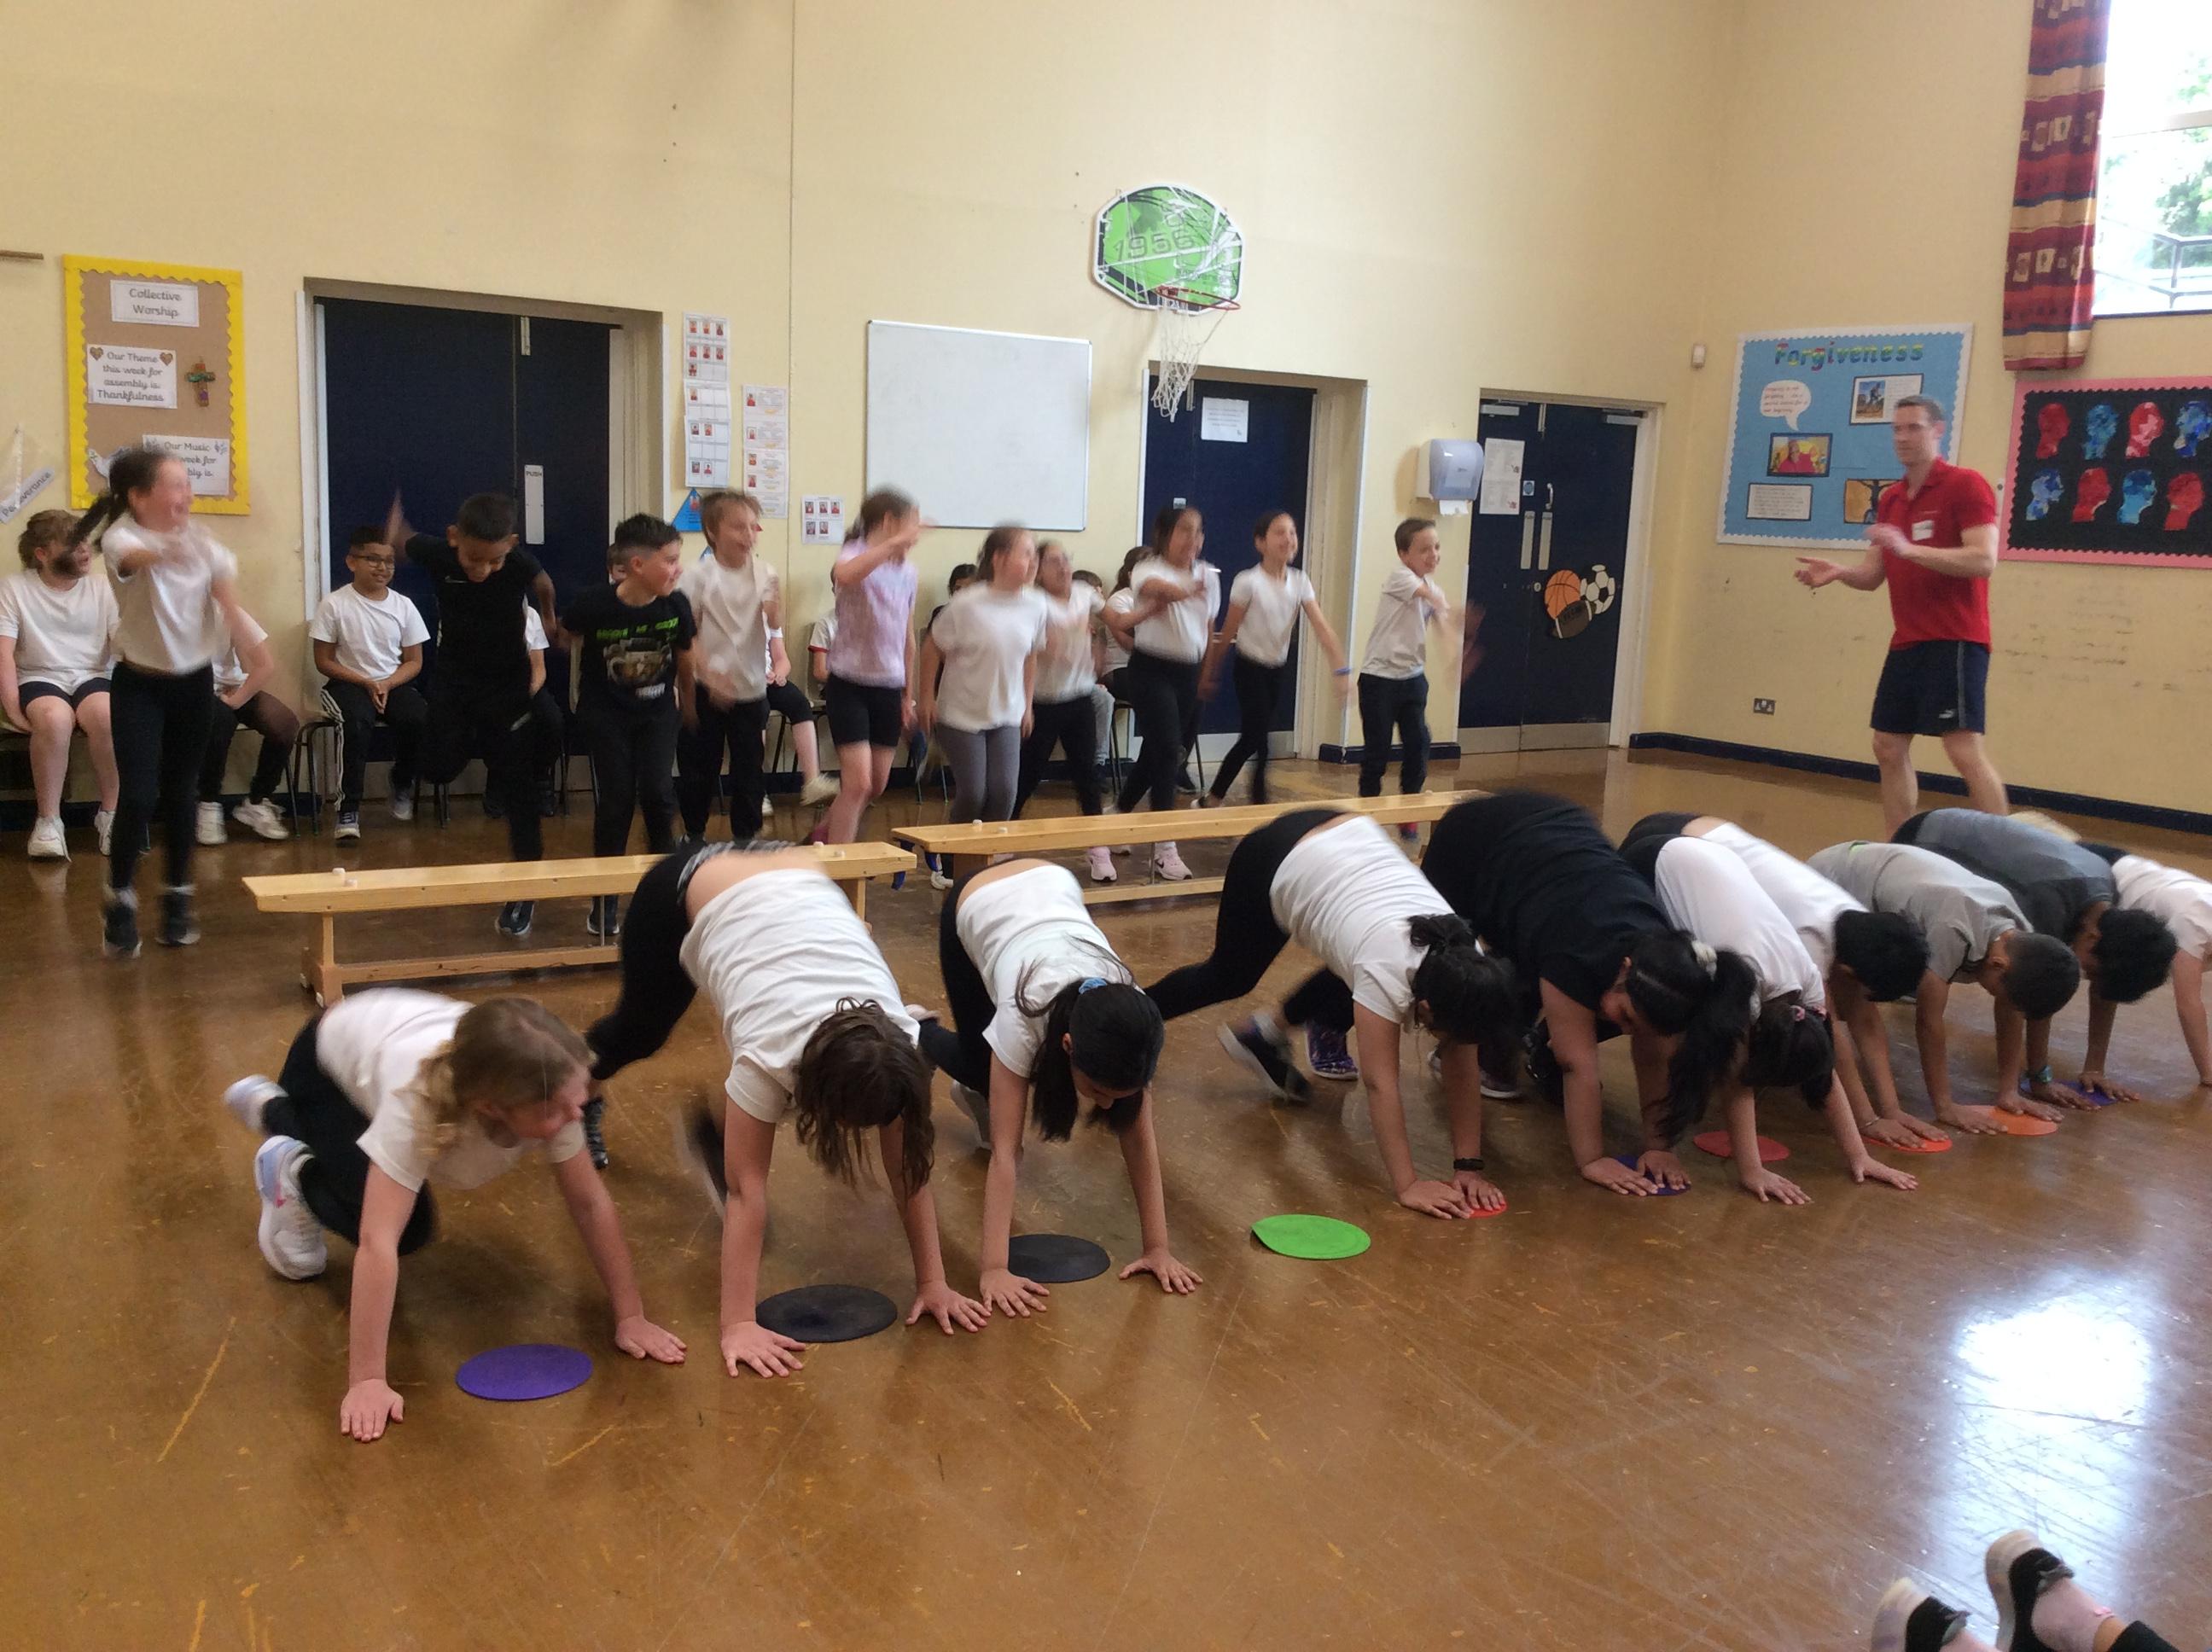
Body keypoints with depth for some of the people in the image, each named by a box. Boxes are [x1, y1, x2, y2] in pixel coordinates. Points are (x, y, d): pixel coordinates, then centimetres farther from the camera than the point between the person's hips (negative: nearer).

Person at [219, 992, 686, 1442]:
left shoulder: (546, 1088, -36)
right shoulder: (421, 1099, -49)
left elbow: (590, 1201, -27)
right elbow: (378, 1240, -49)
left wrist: (630, 1316, -28)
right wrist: (367, 1380, -50)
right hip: (329, 1058, -5)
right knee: (406, 1229, -16)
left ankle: (273, 1111, 43)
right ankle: (291, 1173, 13)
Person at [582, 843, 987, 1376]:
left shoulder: (896, 1050, -30)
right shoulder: (770, 1052, -39)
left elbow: (910, 1171, -21)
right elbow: (746, 1192, -35)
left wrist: (934, 1283, -21)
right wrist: (737, 1324, -36)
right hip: (688, 892, -2)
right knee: (642, 1028, 25)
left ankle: (713, 1133, 23)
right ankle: (579, 1096, 55)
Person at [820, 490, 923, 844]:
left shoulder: (908, 572, 9)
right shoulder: (855, 554, -12)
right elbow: (845, 575, -41)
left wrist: (909, 694, 18)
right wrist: (896, 543, -40)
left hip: (889, 687, 7)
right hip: (850, 684, -7)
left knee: (877, 786, 13)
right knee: (859, 782, -13)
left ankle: (824, 839, 35)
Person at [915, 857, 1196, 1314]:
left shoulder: (1129, 1017, -34)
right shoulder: (1025, 1018, -43)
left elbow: (1139, 1137, -27)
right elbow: (1005, 1151, -41)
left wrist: (1158, 1246, -28)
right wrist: (994, 1267, -45)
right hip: (975, 906, -2)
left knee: (1004, 1070, 1)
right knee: (987, 1069, -1)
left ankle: (974, 1092, 33)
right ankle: (918, 1034, 28)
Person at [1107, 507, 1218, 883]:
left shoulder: (1208, 575, 6)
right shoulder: (1148, 570, -13)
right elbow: (1158, 587, -39)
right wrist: (1183, 591, -61)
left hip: (1188, 673, 6)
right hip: (1151, 671, -6)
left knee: (1156, 751, 15)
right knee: (1168, 752, -13)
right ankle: (1164, 848, -9)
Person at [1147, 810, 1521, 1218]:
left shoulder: (1463, 963, -19)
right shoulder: (1388, 972, -36)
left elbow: (1464, 1069, -14)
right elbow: (1380, 1084, -34)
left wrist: (1469, 1166, -17)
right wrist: (1407, 1184, -34)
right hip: (1274, 861, -5)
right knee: (1228, 979, 15)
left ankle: (1267, 1033, 28)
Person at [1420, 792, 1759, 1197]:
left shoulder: (1660, 959, -24)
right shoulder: (1578, 956, -42)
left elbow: (1655, 1058, -16)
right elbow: (1579, 1064, -34)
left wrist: (1659, 1147, -16)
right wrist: (1591, 1160, -30)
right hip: (1472, 845, -5)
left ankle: (1540, 1044, 18)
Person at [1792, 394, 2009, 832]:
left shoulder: (1966, 485, -8)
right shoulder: (1890, 498, 15)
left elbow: (1984, 560, -19)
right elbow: (1873, 574, 16)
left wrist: (1910, 549, -27)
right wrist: (1838, 572, -6)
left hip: (1954, 641, -8)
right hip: (1906, 643, 8)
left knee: (1966, 752, -13)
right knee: (1889, 748, 10)